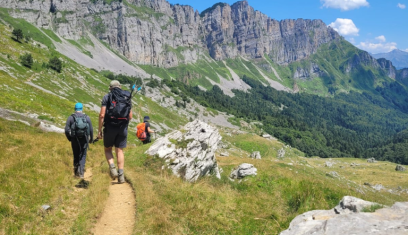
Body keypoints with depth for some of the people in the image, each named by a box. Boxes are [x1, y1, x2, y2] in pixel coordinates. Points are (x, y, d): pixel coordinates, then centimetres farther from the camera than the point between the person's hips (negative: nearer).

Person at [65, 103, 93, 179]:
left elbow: (66, 130, -4)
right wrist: (91, 138, 13)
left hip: (75, 140, 0)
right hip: (84, 140, 0)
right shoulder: (87, 117, 2)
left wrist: (69, 138, 11)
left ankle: (76, 172, 20)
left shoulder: (70, 117, 0)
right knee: (83, 156, 7)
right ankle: (81, 172, -6)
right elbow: (91, 129, 0)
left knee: (76, 156, 16)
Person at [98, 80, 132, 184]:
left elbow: (102, 115, -7)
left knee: (108, 149, 15)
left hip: (110, 127, -2)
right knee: (119, 150, 8)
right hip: (123, 128, 2)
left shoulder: (107, 97, 1)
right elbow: (130, 116, 8)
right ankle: (121, 174, 3)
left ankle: (112, 167, -7)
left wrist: (99, 130, -1)